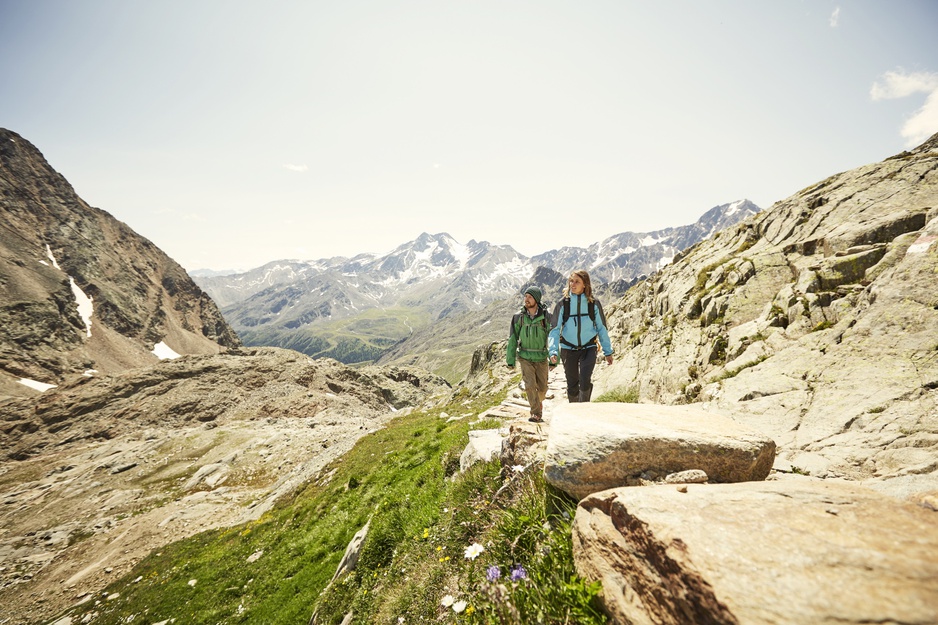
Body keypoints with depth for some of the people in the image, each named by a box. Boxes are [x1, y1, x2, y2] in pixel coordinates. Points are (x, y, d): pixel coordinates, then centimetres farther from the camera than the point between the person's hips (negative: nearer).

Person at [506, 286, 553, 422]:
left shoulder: (546, 316, -9)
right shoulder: (519, 317, -5)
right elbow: (513, 339, 1)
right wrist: (510, 359, 1)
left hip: (541, 358, 0)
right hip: (525, 357, 0)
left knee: (542, 387, 10)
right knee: (530, 385, -11)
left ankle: (538, 401, 42)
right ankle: (536, 414, 2)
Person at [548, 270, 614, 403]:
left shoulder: (594, 304, -5)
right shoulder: (563, 304, -7)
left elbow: (601, 328, 5)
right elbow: (555, 329, -6)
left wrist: (608, 352, 6)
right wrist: (553, 351, -19)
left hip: (588, 348, -1)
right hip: (568, 349, 1)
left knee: (585, 382, -18)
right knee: (572, 385, 10)